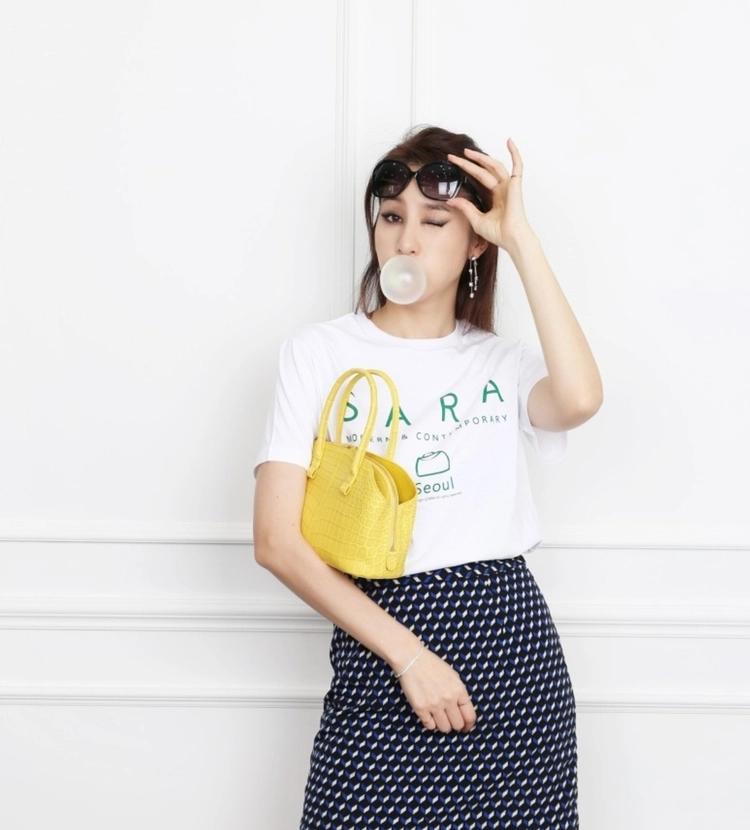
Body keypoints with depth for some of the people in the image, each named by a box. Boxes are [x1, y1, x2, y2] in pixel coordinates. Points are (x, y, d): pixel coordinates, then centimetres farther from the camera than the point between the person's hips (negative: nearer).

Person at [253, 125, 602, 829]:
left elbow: (578, 399, -16)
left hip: (513, 644, 2)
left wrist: (523, 241, -11)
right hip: (378, 648, -2)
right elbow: (278, 540, -6)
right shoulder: (319, 355, 2)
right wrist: (407, 653, -11)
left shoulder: (502, 362, 9)